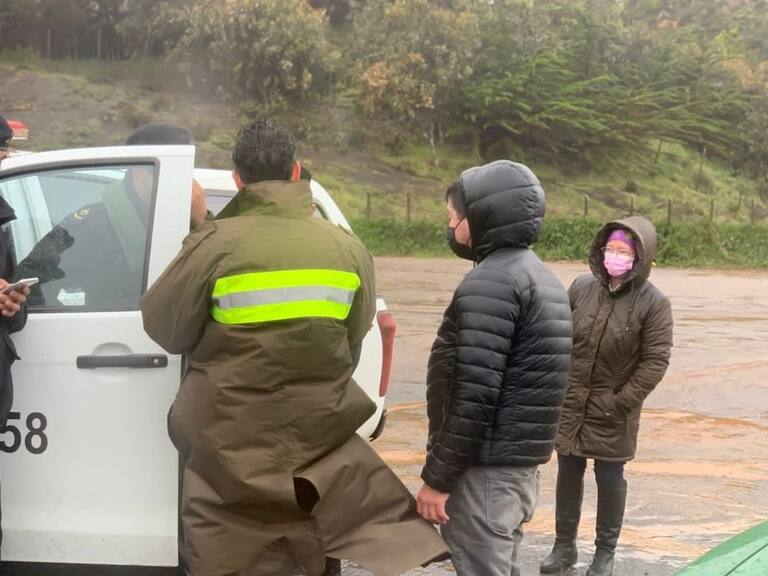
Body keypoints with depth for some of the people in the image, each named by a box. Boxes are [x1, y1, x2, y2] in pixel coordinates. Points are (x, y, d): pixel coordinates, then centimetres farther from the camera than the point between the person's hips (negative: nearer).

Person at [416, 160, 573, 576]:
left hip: (486, 467, -10)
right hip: (521, 462, 10)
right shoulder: (540, 276, 15)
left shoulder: (492, 281, -17)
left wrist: (437, 477, -18)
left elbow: (474, 392, -23)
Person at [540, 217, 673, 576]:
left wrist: (620, 402, -14)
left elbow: (655, 362, -13)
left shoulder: (653, 303, -12)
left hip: (613, 411, -3)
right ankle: (564, 545, 29)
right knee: (568, 473, 14)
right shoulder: (582, 287, -2)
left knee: (610, 477, 9)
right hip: (569, 403, 4)